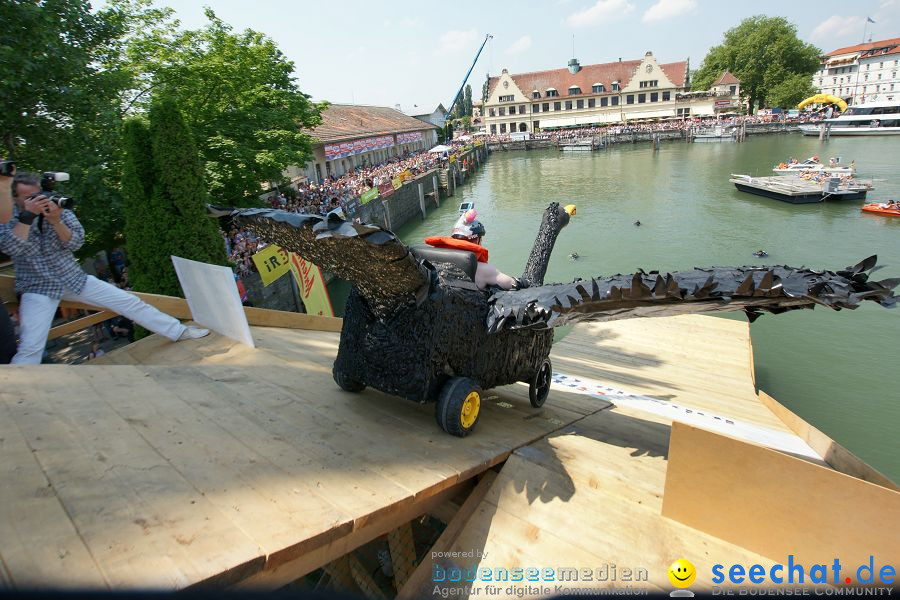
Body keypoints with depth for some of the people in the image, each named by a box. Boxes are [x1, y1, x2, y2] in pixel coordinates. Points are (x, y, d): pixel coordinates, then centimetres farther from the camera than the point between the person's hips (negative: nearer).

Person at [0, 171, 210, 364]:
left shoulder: (57, 209, -1)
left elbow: (75, 243, -11)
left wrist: (55, 220, -26)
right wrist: (27, 215, -27)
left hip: (74, 278, 2)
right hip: (37, 288, -2)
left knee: (130, 302, -3)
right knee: (30, 347, -20)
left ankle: (180, 331, 4)